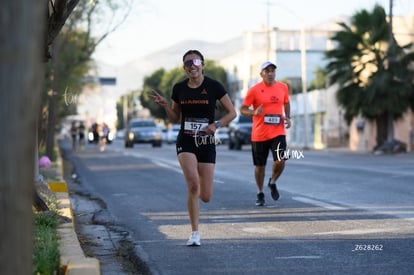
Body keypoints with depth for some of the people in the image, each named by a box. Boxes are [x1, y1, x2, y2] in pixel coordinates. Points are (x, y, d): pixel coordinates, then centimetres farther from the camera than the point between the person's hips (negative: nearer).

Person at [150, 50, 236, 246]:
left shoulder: (213, 86, -4)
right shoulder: (179, 88, 3)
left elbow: (232, 112, 0)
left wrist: (216, 125, -15)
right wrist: (165, 105, -5)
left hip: (207, 143, 0)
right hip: (185, 142, 0)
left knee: (205, 197, -2)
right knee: (193, 184, -22)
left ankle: (192, 197, 38)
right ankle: (195, 233, -11)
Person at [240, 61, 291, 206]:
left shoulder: (283, 87, 5)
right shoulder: (254, 90, -6)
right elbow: (243, 109, -2)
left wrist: (287, 117, 6)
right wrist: (254, 112, -22)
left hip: (278, 132, 1)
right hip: (259, 134, -1)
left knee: (280, 161, -16)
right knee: (260, 165, 7)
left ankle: (273, 182, 15)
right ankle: (260, 194, 27)